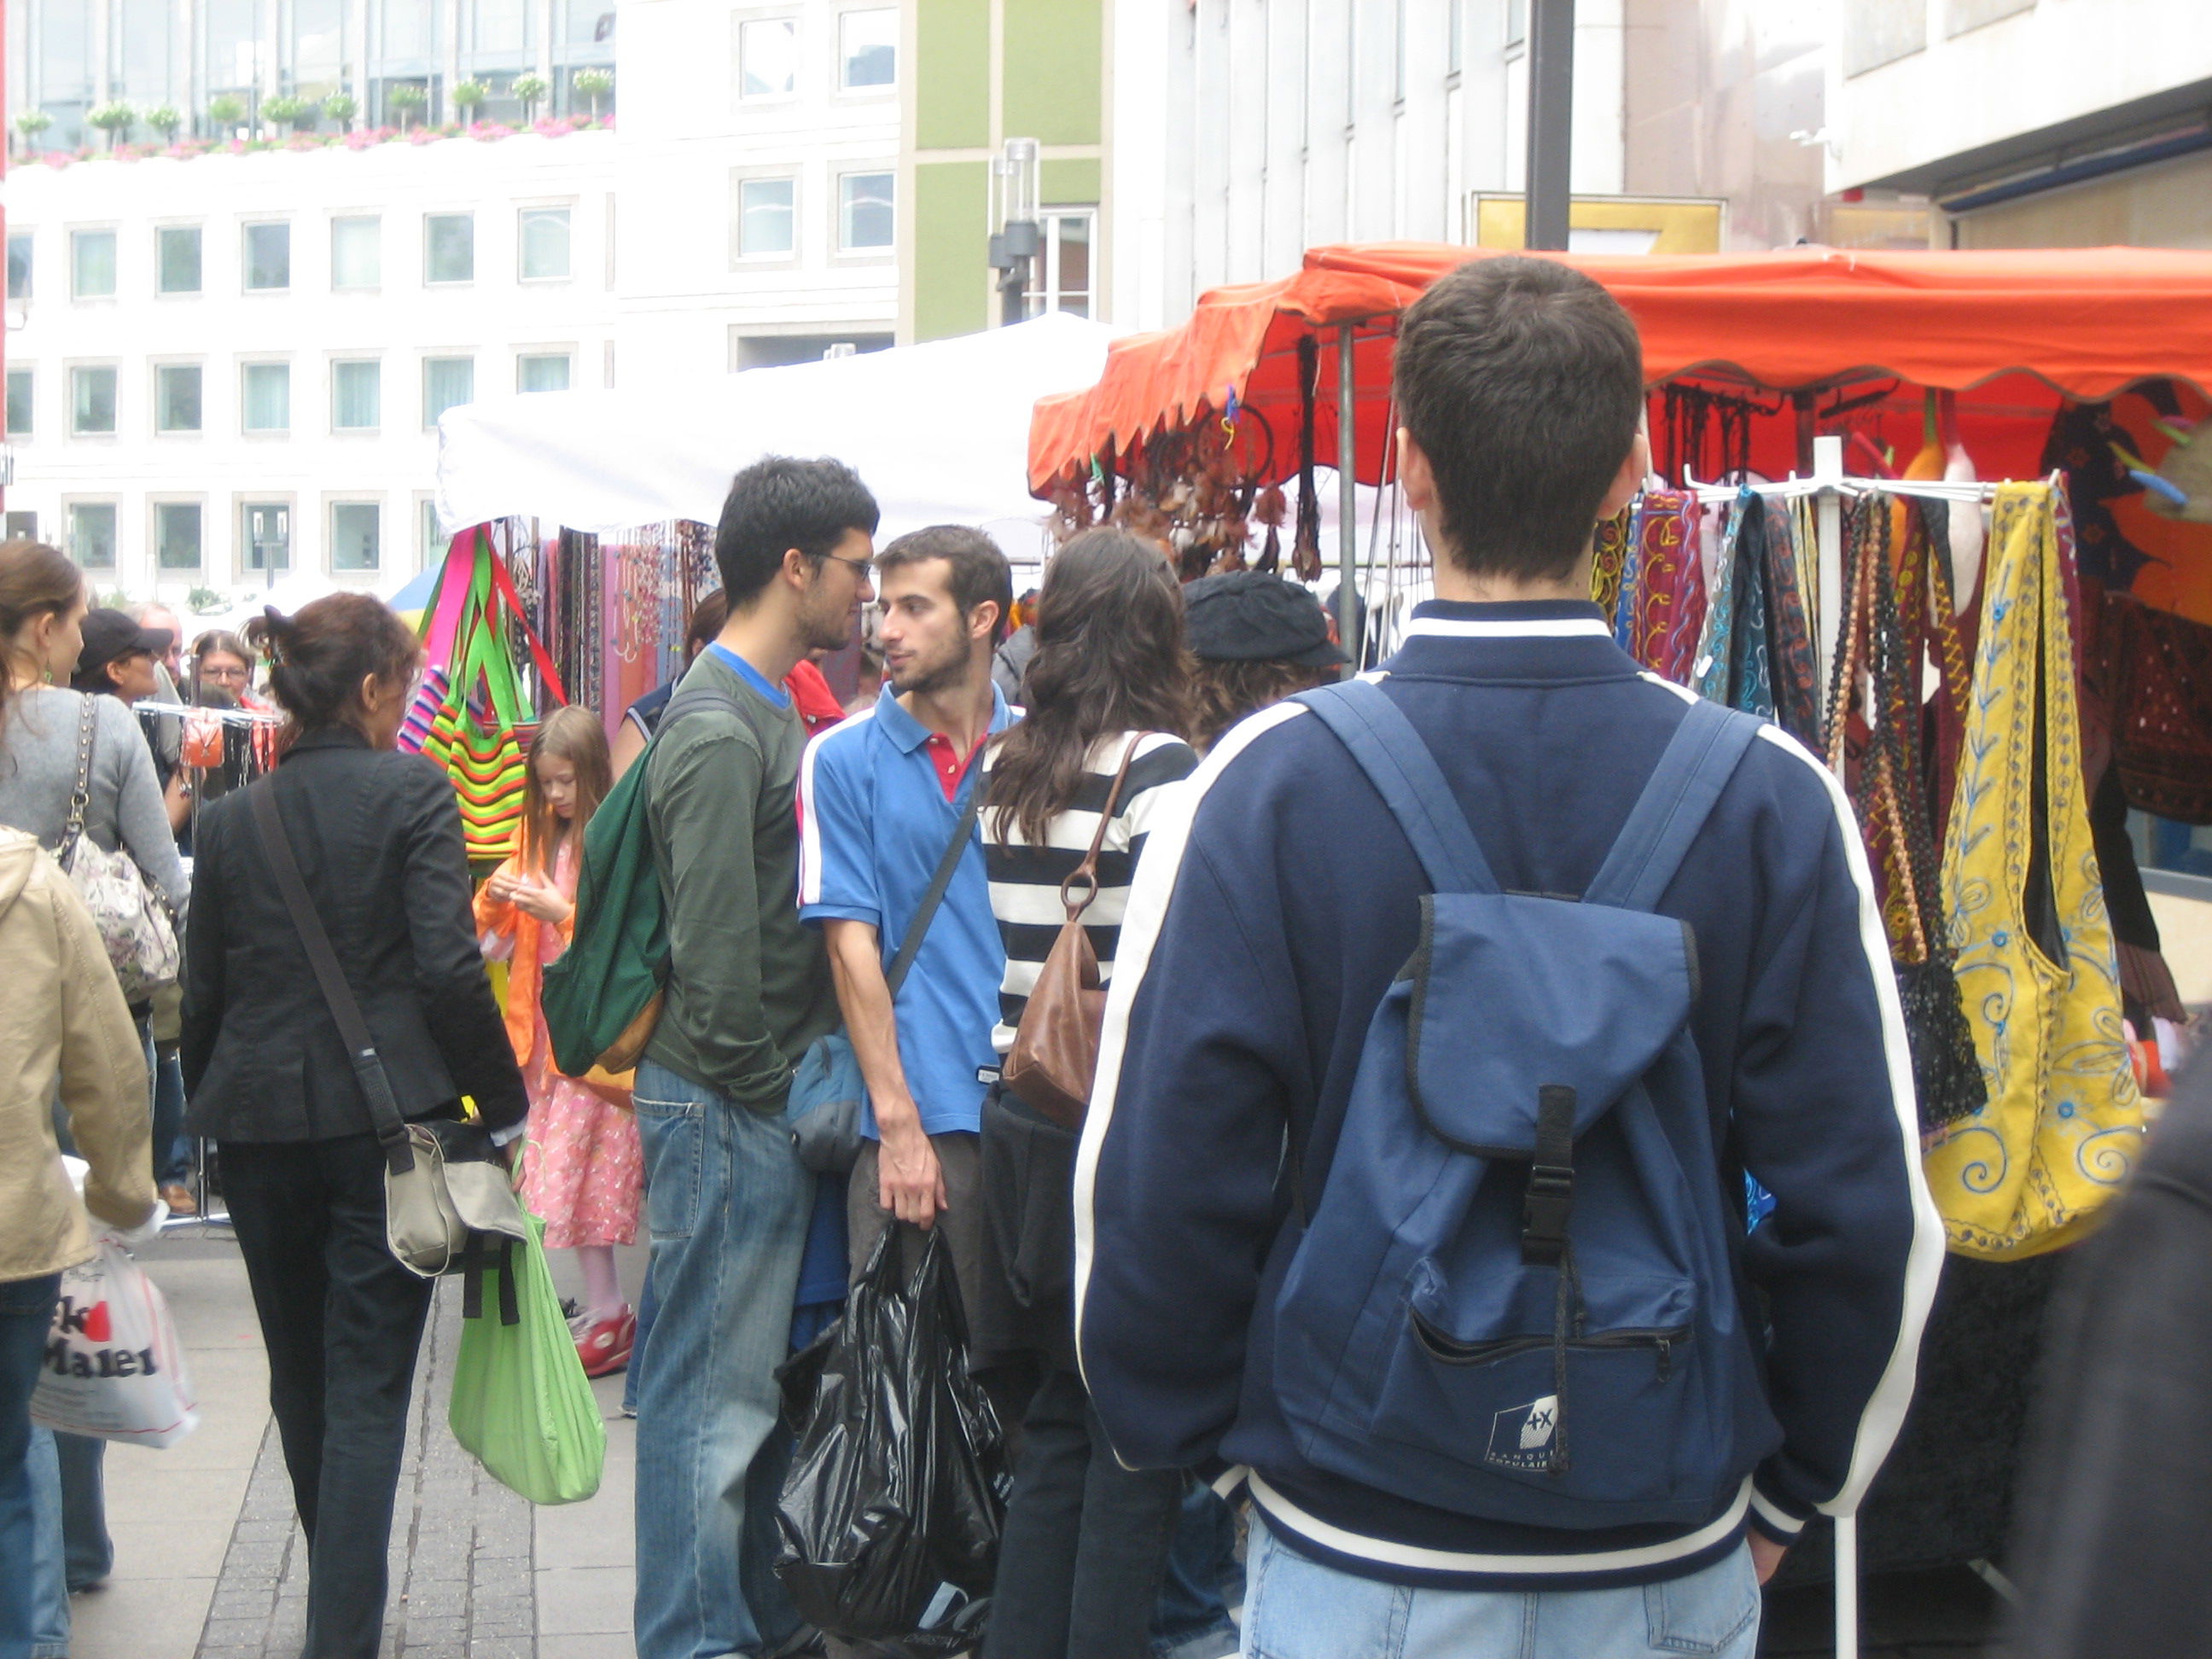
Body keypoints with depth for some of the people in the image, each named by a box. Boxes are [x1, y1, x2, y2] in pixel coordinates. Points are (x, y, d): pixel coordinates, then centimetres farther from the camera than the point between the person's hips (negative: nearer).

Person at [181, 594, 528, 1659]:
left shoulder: (228, 820, 5)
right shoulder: (412, 793, -8)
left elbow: (202, 992, 7)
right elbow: (449, 968, -14)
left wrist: (209, 1117, 19)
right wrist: (501, 1105, -5)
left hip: (259, 1122, 4)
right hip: (387, 1119, -4)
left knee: (301, 1379, 19)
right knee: (368, 1387, 0)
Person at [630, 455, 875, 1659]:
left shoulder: (779, 714, 14)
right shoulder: (718, 735, -17)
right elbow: (715, 962, -20)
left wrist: (808, 1089, 13)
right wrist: (774, 1088, -11)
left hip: (770, 1107, 10)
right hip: (725, 1108, -10)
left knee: (757, 1374, 17)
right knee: (715, 1391, -2)